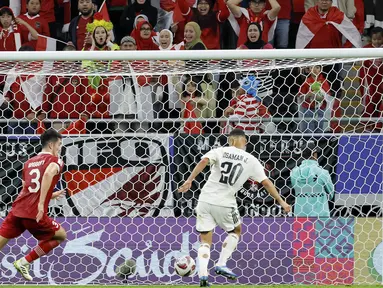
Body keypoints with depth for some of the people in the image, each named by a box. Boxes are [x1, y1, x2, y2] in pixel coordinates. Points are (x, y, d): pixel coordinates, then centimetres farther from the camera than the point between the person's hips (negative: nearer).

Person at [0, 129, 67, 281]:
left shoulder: (29, 162, 23)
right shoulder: (55, 160, 3)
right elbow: (48, 174, -22)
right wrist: (41, 203, -24)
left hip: (17, 210, 6)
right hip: (34, 213, -6)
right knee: (61, 235, 17)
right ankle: (24, 262, 9)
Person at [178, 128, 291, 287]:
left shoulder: (220, 151, 2)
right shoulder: (251, 161, 3)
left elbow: (203, 161, -17)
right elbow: (266, 182, 2)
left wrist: (189, 180, -20)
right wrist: (281, 201, 9)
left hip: (205, 201, 1)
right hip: (225, 203, -1)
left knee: (205, 241, 11)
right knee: (235, 231, 26)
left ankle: (203, 275, -6)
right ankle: (221, 265, 11)